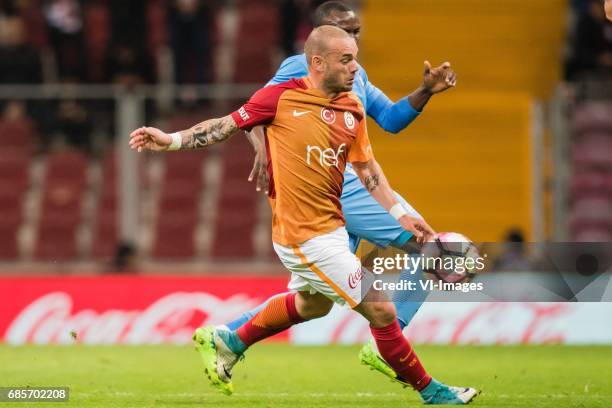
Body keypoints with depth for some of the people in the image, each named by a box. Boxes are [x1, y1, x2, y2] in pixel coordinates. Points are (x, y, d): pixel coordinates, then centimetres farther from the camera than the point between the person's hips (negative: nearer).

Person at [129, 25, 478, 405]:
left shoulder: (353, 109, 5)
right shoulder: (280, 97, -13)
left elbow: (366, 167, 12)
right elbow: (227, 125, -2)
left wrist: (401, 214, 6)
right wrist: (171, 141, -8)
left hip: (330, 228, 8)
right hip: (307, 237, -8)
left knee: (312, 304, 31)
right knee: (381, 311, -4)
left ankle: (226, 342, 47)